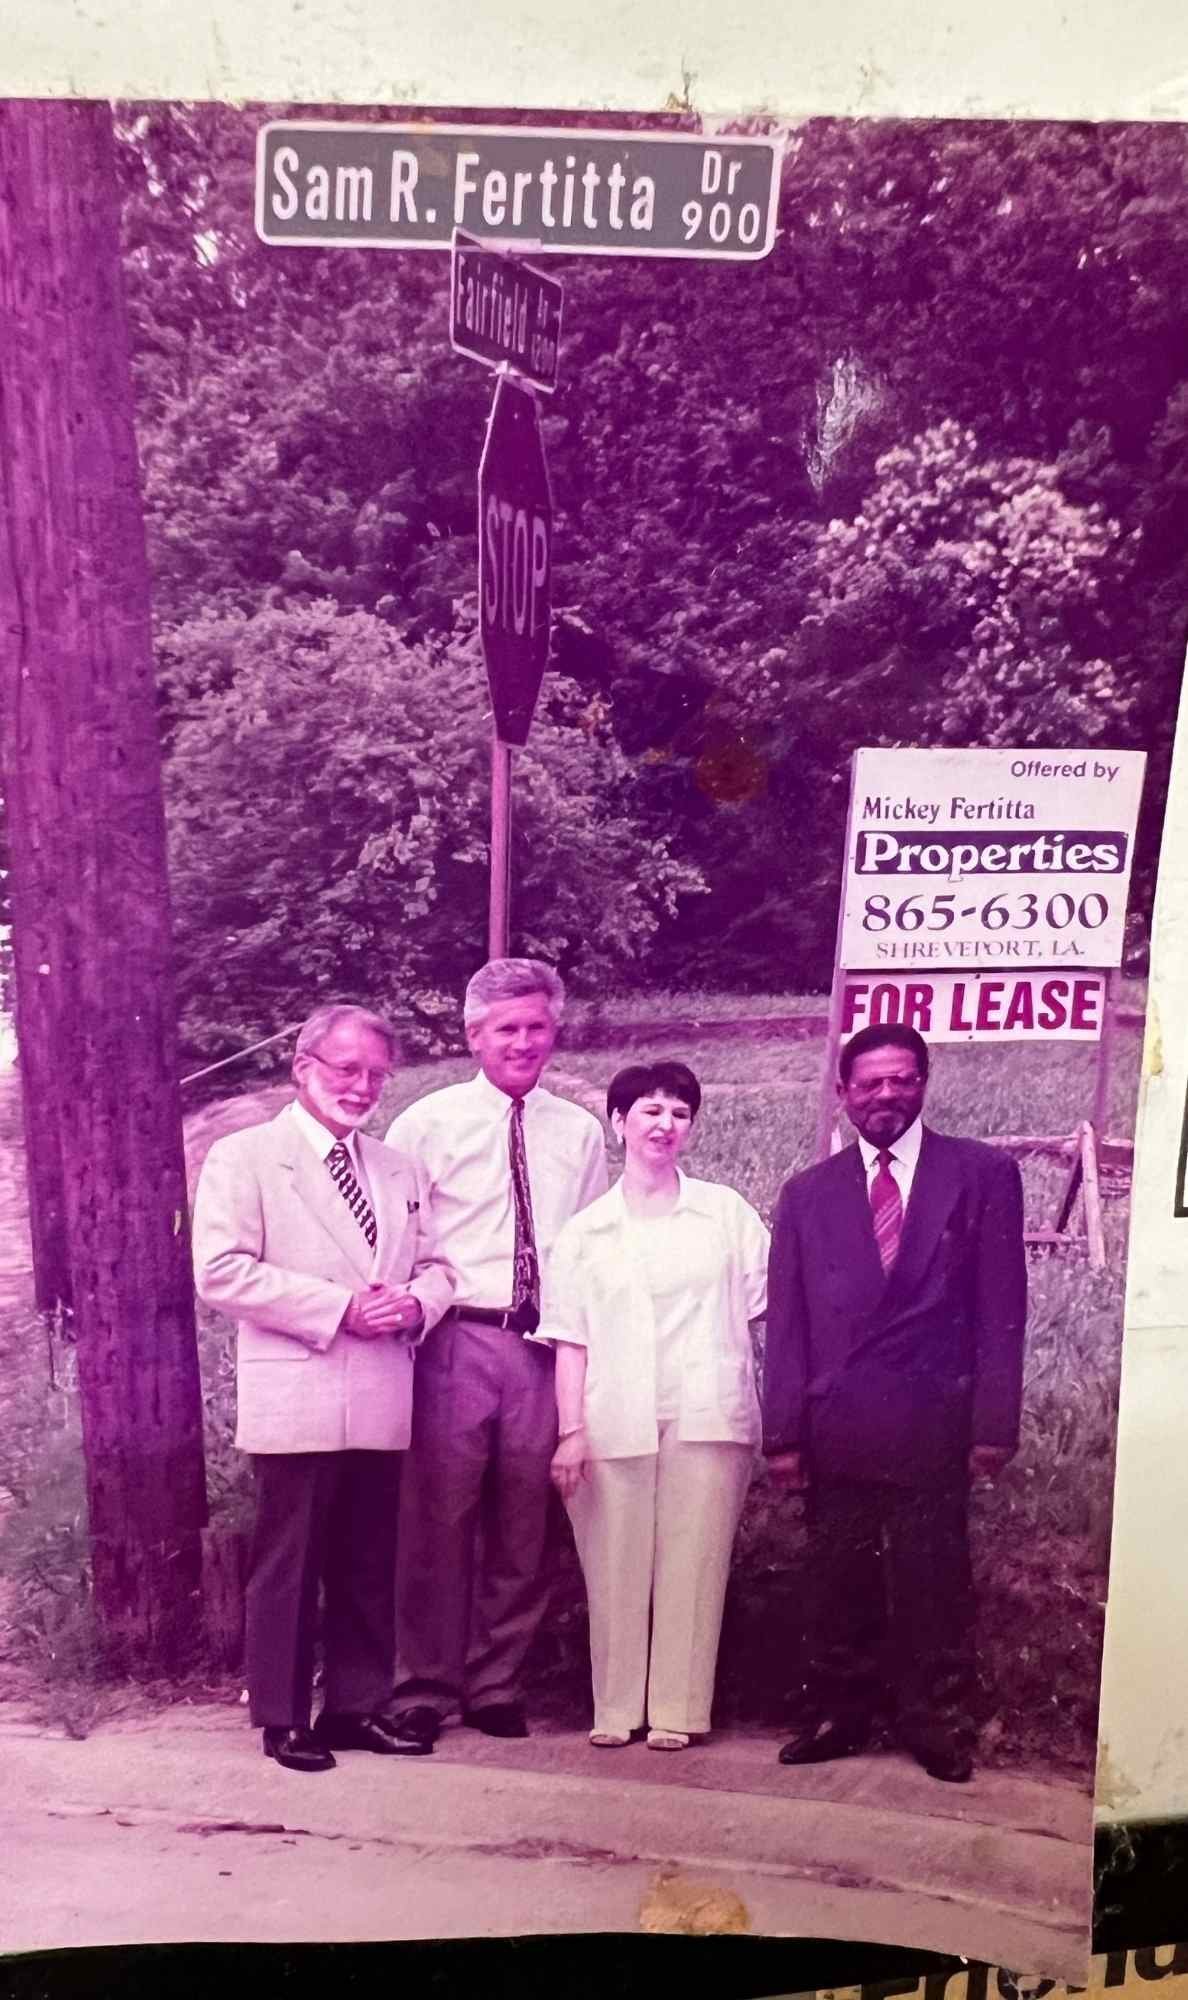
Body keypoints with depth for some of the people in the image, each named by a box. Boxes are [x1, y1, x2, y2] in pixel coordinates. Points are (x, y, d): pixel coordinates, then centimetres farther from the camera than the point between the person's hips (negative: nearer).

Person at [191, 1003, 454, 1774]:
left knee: (370, 1566, 14)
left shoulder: (397, 1168, 16)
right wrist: (341, 1307, -17)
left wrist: (415, 1301, -7)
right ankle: (283, 1718, 20)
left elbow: (435, 1266, 17)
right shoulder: (244, 1156, -2)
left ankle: (358, 1706, 28)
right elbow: (222, 1271, -13)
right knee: (290, 1566, 4)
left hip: (382, 1405, 6)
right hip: (298, 1403, -5)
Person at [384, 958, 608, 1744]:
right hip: (457, 1340, -3)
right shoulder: (427, 1122, 0)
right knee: (440, 1519, 3)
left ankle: (497, 1684, 28)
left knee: (523, 1525, 12)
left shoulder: (581, 1133, 9)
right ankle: (427, 1688, 21)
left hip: (546, 1347, 3)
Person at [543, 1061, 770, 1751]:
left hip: (707, 1417, 0)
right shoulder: (584, 1232, 8)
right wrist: (571, 1430, -3)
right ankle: (617, 1707, 20)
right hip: (615, 1422, 1)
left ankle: (678, 1708, 16)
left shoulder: (726, 1211, 7)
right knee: (615, 1567, 4)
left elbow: (770, 1310, 5)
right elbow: (571, 1340, 5)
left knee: (693, 1564, 2)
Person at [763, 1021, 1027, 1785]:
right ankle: (836, 1716, 26)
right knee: (838, 1586, 10)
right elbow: (787, 1322, 7)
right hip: (835, 1428, 2)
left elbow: (1002, 1308, 0)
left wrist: (994, 1425, -5)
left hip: (932, 1425, -2)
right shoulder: (808, 1193, 10)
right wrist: (784, 1432, 1)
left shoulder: (983, 1174, 3)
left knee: (934, 1587, 6)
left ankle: (940, 1728, 23)